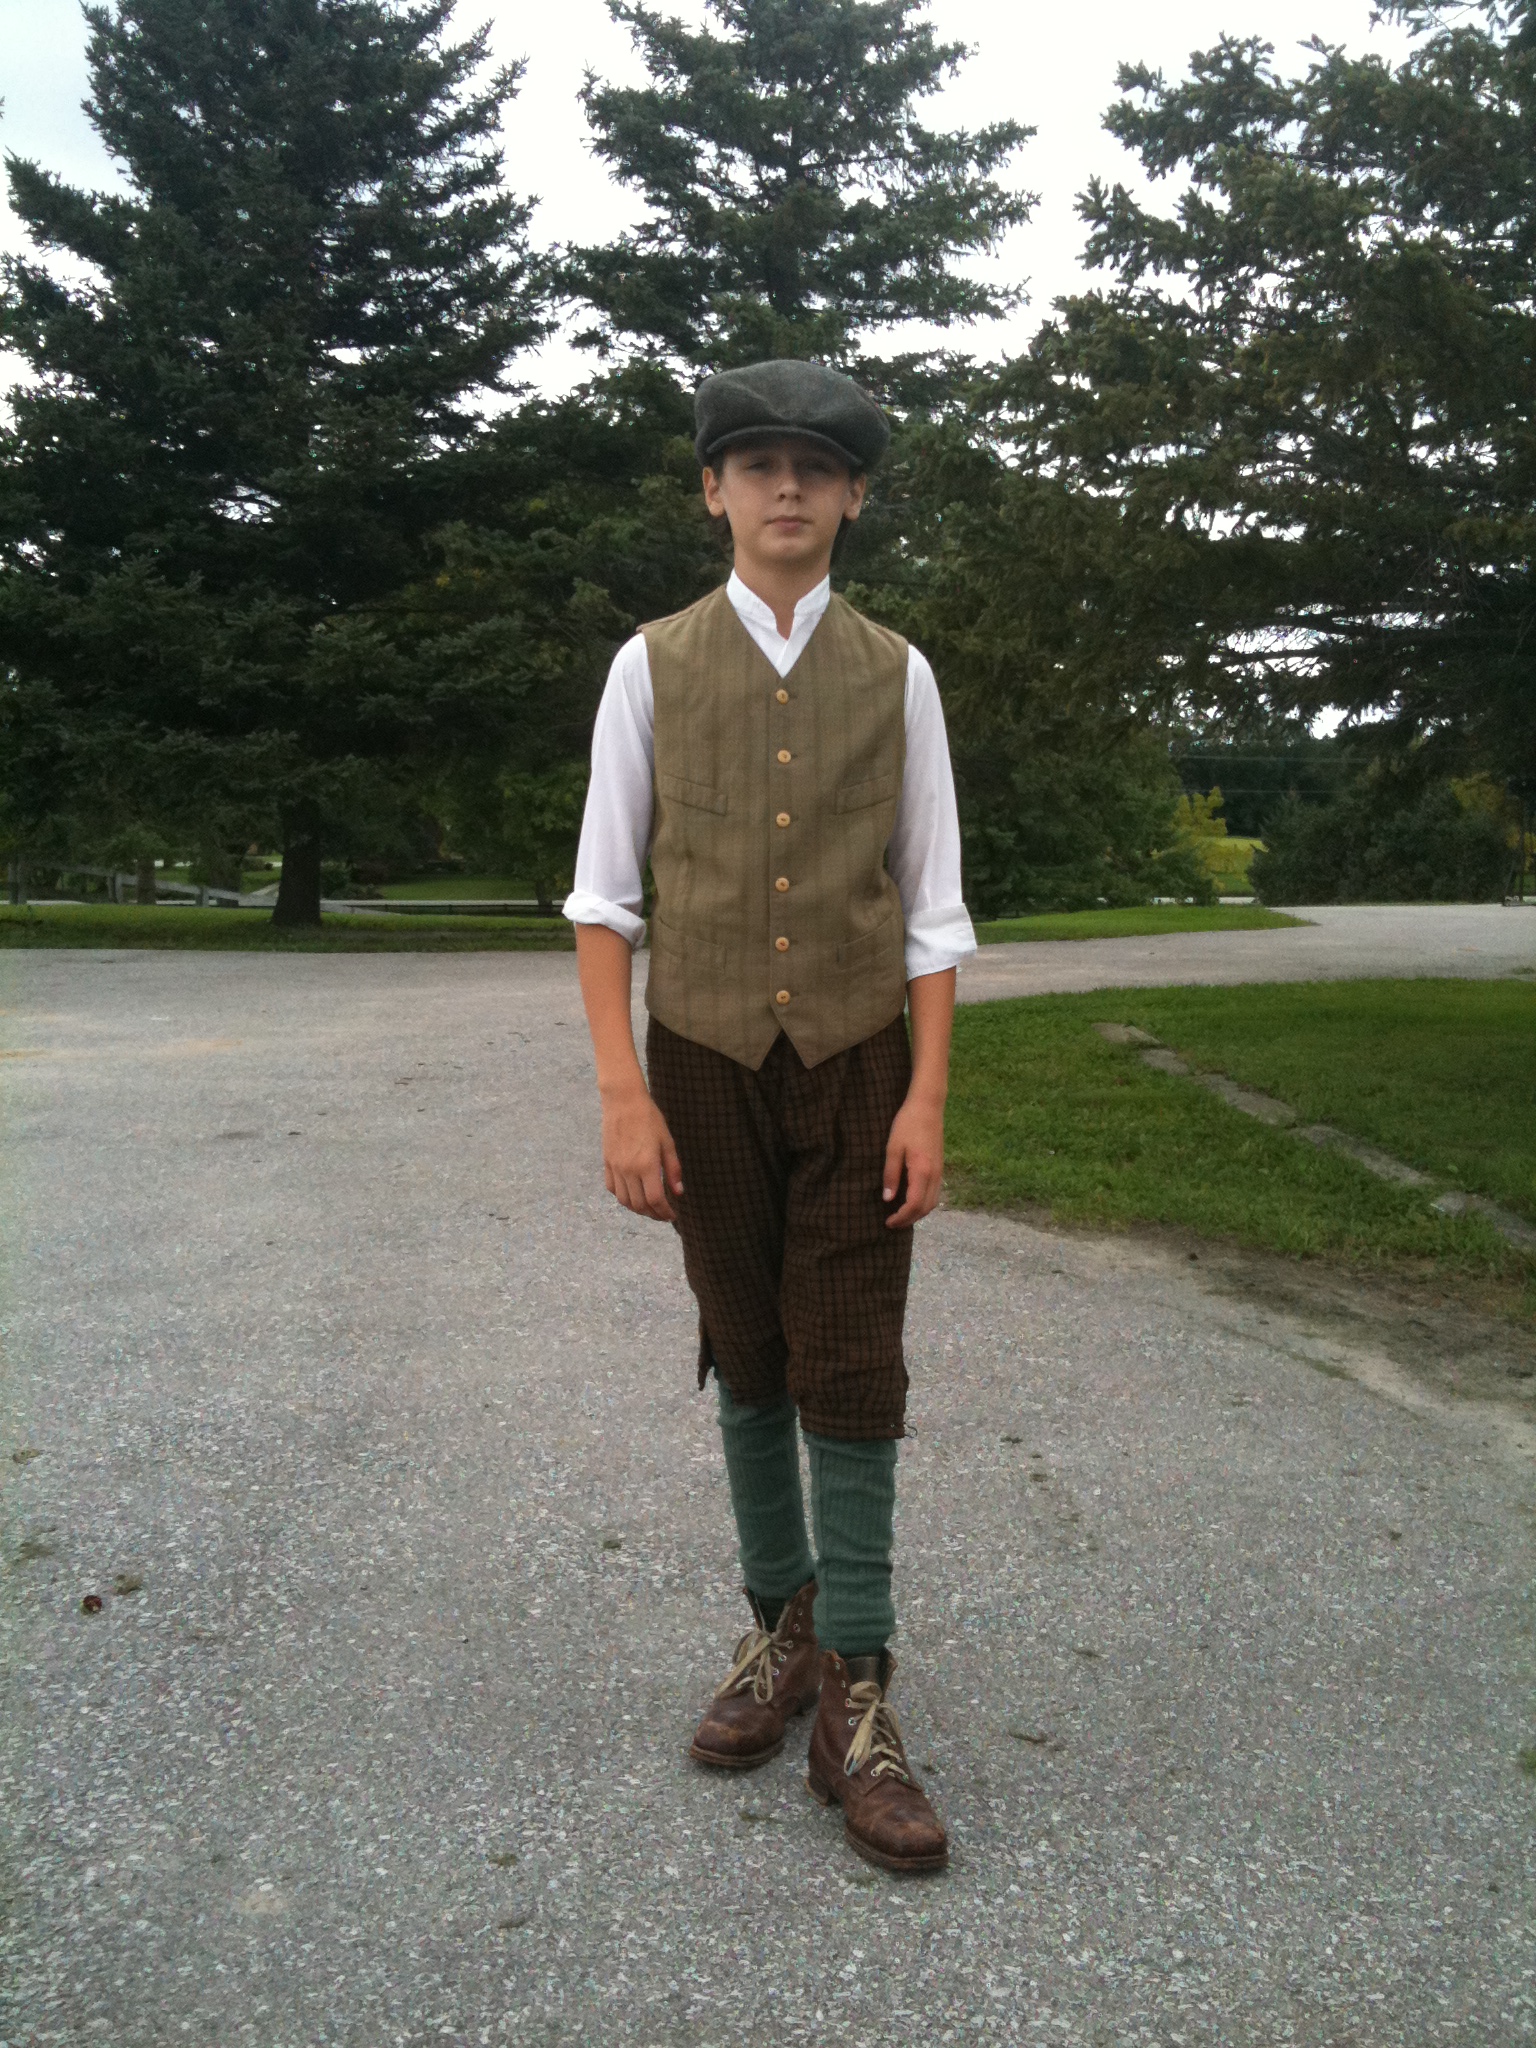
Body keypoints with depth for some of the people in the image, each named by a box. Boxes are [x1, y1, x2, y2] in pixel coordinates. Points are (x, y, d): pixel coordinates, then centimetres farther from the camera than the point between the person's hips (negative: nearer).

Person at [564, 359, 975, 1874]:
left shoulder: (894, 672, 3)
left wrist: (927, 1098, -5)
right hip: (708, 1065, 1)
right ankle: (784, 1623, 29)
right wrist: (621, 1095, -9)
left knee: (851, 1376, 0)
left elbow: (931, 905, 3)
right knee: (747, 1365, 11)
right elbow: (604, 893, -1)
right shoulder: (653, 665, 1)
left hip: (858, 1068, 0)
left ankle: (853, 1699, 8)